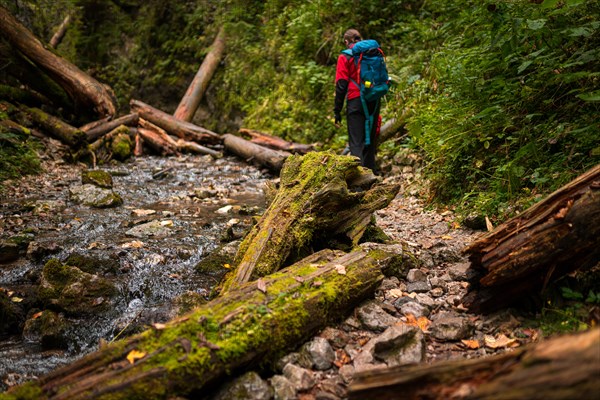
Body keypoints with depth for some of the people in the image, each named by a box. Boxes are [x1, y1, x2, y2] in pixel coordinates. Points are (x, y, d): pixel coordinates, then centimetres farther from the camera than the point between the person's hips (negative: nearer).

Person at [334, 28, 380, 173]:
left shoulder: (345, 57, -2)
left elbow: (341, 85, -7)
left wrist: (337, 111, -3)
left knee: (356, 141, -4)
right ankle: (370, 170, 25)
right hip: (374, 101, 5)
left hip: (355, 101, -5)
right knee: (371, 137, 16)